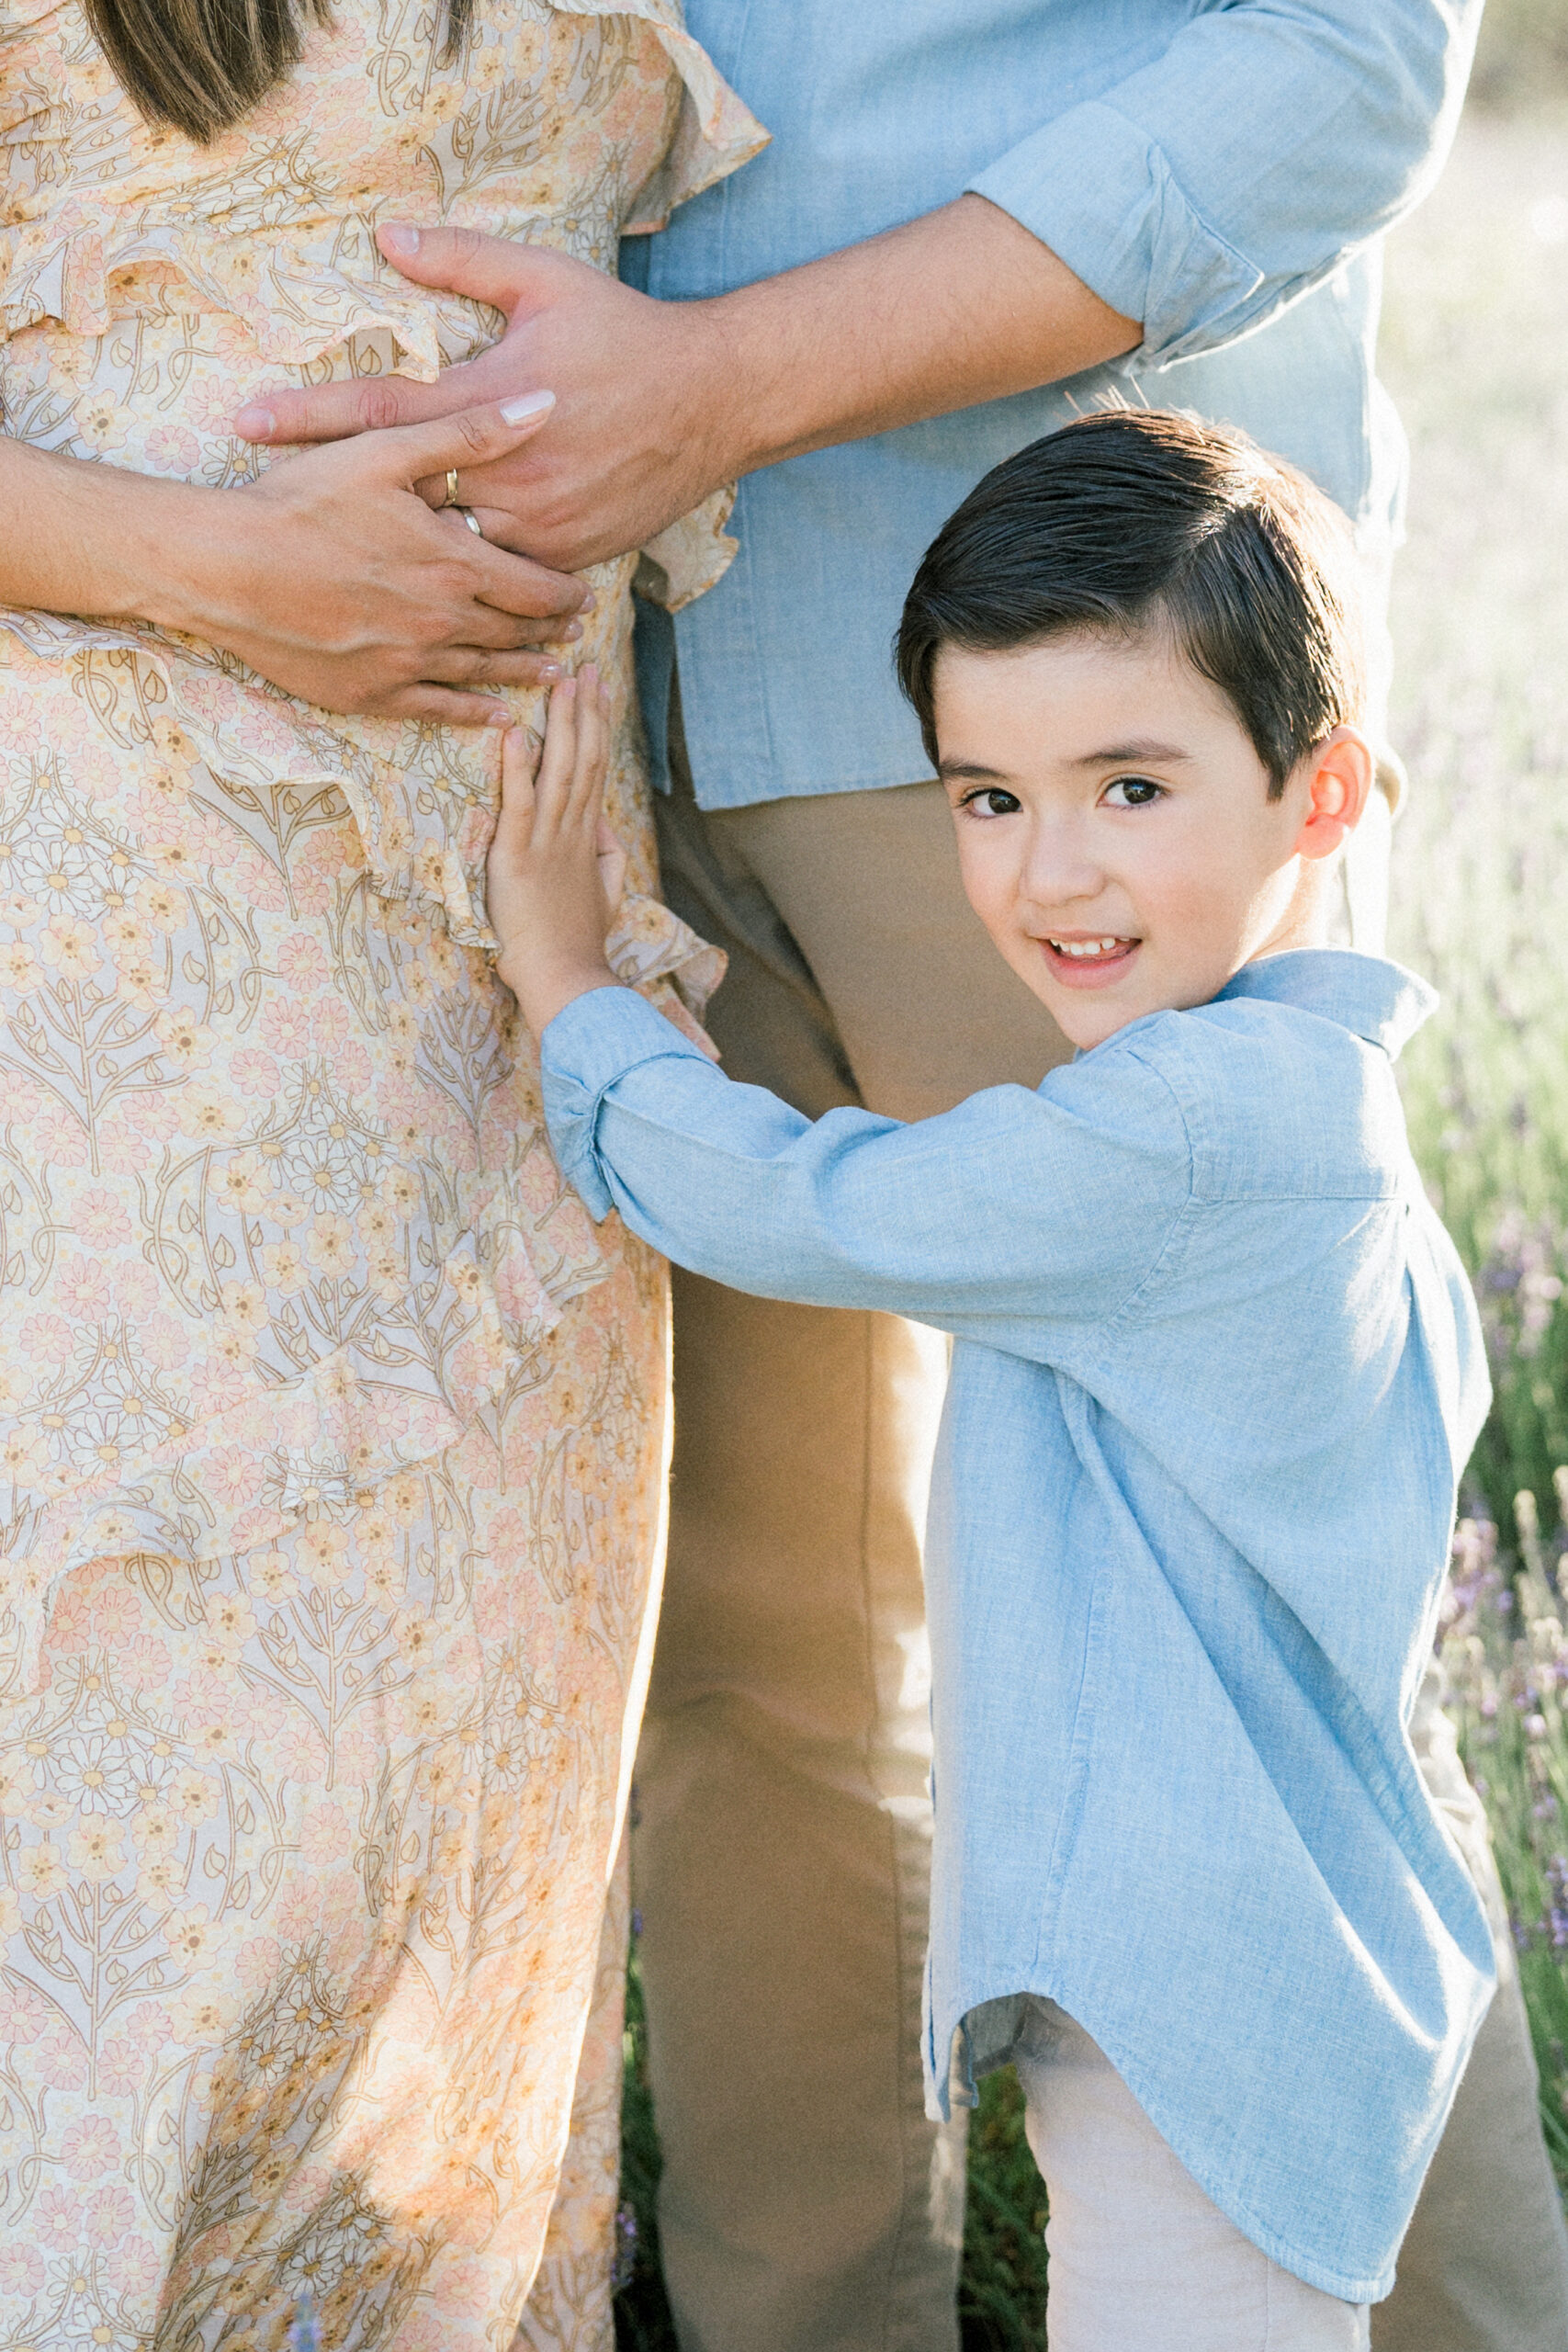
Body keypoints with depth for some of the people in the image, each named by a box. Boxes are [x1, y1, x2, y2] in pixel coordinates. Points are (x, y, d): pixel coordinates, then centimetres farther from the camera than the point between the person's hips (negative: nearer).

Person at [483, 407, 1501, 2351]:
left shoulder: (1186, 1124, -24)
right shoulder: (1321, 1101, 9)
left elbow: (798, 1209, -16)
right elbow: (1439, 1376, 25)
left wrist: (562, 977, 0)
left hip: (1196, 1998, -11)